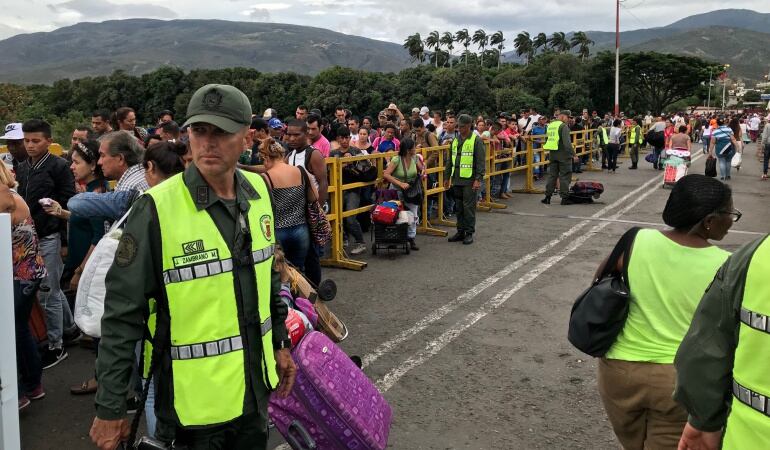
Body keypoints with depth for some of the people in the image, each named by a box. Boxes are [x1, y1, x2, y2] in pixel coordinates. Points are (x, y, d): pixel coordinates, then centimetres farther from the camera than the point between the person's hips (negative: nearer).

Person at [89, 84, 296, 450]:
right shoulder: (157, 208, -18)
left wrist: (280, 342, 15)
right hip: (192, 401, -5)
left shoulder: (258, 191, 0)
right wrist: (110, 407, -10)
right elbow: (122, 313, -14)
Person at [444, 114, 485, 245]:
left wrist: (478, 179, -17)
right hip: (457, 180, 6)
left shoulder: (476, 141, -5)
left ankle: (469, 233, 5)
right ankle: (460, 231, 20)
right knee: (459, 207, 11)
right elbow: (450, 160, 21)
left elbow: (481, 162, -10)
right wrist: (447, 177, 17)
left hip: (470, 180, -6)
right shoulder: (455, 140, 15)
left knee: (469, 207, -3)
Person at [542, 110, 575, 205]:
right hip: (563, 155, -7)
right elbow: (567, 142, -21)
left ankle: (548, 196, 12)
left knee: (552, 175, 13)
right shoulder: (563, 126, -13)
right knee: (565, 176, 1)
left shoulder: (550, 125, 11)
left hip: (552, 154, 7)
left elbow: (547, 140, 19)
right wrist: (573, 153, -17)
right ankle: (564, 198, 3)